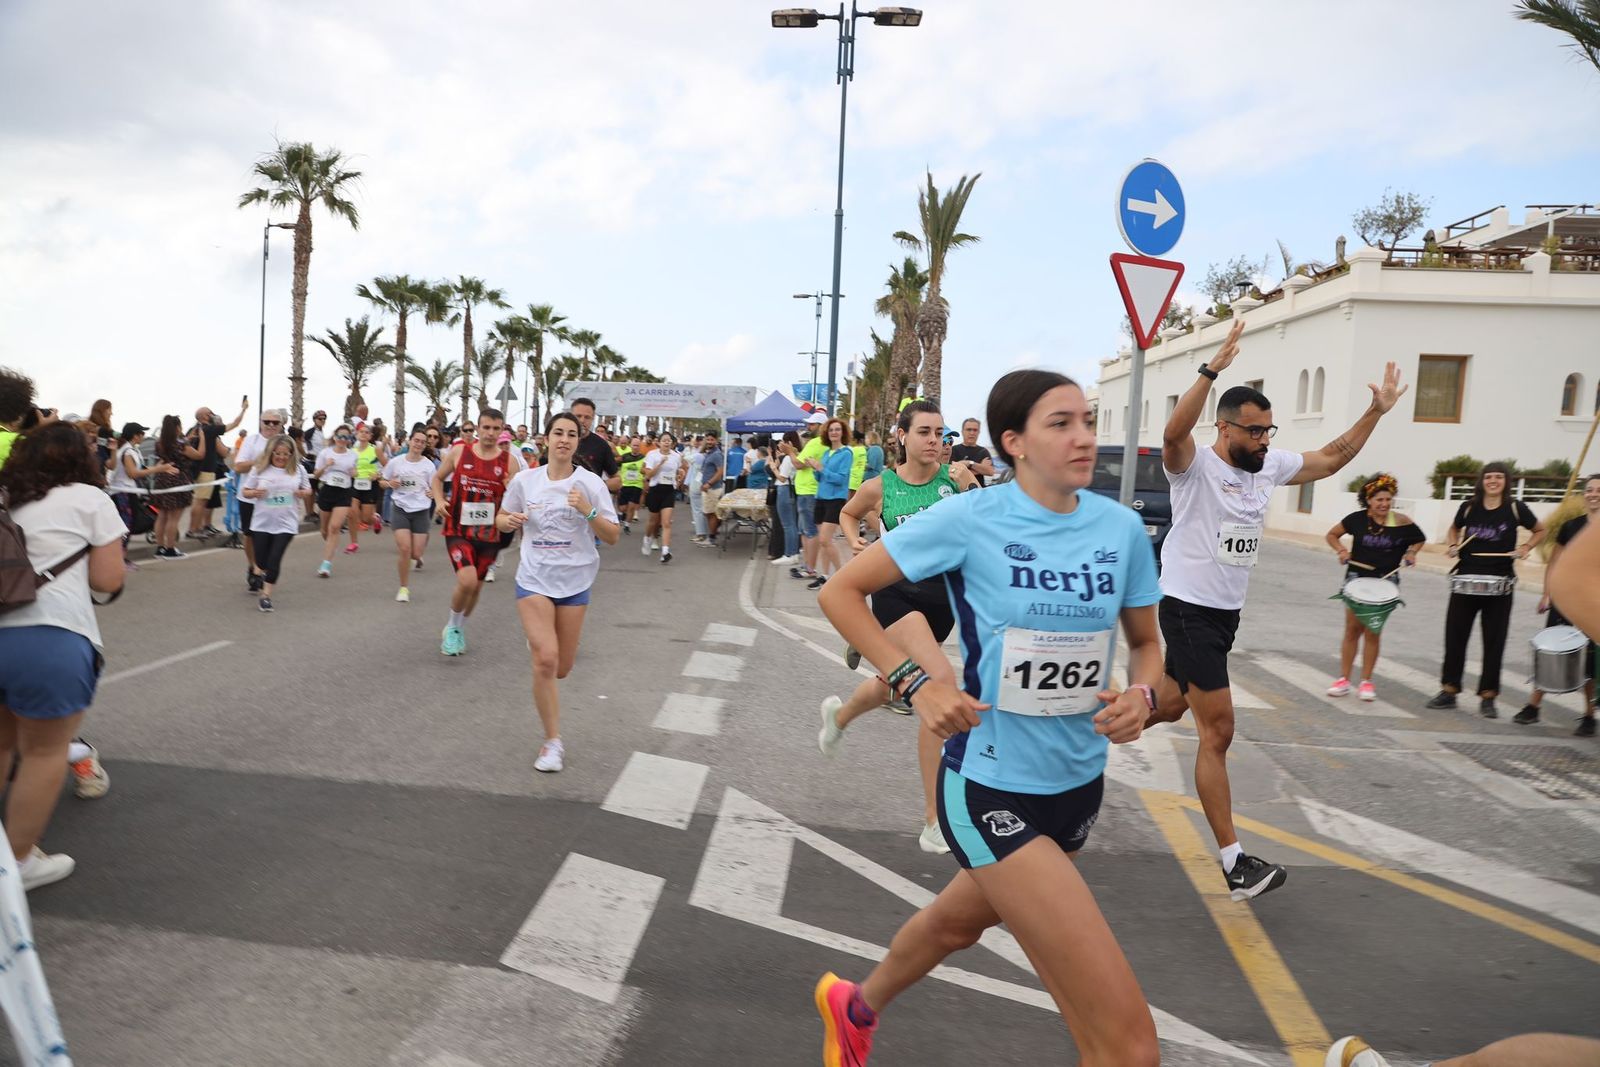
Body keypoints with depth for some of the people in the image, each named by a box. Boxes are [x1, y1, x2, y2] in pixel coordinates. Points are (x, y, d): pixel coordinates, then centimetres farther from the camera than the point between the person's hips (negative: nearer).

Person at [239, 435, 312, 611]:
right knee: (261, 560, 9)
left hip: (286, 524, -1)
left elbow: (308, 490, 12)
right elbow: (244, 491, 3)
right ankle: (258, 573, 46)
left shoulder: (298, 470, 0)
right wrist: (255, 493, -18)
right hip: (261, 523, 1)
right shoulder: (259, 469, -4)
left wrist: (302, 493, -10)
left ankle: (266, 595, 2)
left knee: (275, 559, -9)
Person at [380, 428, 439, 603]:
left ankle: (416, 556, 39)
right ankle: (404, 588, 3)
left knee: (416, 553, -3)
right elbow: (382, 481, 11)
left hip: (421, 510, 0)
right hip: (400, 508, 0)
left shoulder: (429, 465, -3)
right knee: (404, 548, -14)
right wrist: (389, 484, -11)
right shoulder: (396, 462, -1)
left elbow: (435, 488, 4)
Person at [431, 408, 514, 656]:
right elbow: (437, 478, 12)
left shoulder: (508, 462, -3)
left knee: (476, 586, 15)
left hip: (490, 534, 2)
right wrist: (439, 500, -5)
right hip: (458, 530, -2)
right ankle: (452, 627, 7)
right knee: (467, 581, -20)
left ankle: (460, 630, 40)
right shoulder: (459, 452, -3)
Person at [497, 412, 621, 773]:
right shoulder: (525, 480, -1)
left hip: (574, 582, 1)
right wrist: (509, 521, -10)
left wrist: (588, 511, -24)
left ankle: (537, 641, 46)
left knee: (561, 668, 8)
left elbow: (612, 537, -7)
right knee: (546, 660, -15)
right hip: (534, 580, 0)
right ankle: (553, 742, -1)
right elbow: (502, 520, 14)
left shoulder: (590, 483, -6)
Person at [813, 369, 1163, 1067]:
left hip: (1080, 784, 6)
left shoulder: (1121, 528, -3)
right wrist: (916, 683, -18)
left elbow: (1145, 643, 11)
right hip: (991, 791, -6)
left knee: (959, 922, 32)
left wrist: (1140, 695, -11)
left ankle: (855, 1009, 62)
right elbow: (840, 592, -7)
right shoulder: (970, 519, -16)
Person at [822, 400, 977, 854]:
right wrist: (854, 540, -1)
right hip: (897, 591, -4)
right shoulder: (880, 486, -4)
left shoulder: (953, 477, -2)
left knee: (893, 685, 22)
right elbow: (848, 513, 18)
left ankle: (838, 715, 60)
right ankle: (935, 819, -17)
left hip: (944, 593, 4)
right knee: (941, 682, -25)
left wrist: (971, 490, -18)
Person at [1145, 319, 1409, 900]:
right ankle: (1234, 862, -3)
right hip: (1188, 608, -8)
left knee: (1170, 706, 22)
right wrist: (1212, 369, -45)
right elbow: (1173, 432, -37)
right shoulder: (1195, 466, -16)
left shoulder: (1270, 466, 6)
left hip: (1226, 611, 8)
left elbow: (1331, 458, 18)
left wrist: (1376, 412, 8)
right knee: (1218, 729, -8)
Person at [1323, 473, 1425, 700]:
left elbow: (1420, 539, 12)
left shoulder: (1401, 523, -8)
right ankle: (1343, 680, 10)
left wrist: (1411, 553, -6)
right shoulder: (1357, 519, -7)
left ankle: (1366, 681, 11)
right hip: (1357, 577, 1)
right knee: (1352, 629, 4)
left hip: (1385, 580, -1)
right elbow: (1332, 535, 7)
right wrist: (1342, 550, -9)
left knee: (1372, 632, 1)